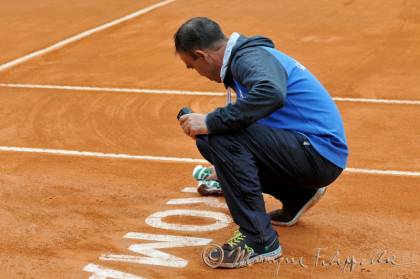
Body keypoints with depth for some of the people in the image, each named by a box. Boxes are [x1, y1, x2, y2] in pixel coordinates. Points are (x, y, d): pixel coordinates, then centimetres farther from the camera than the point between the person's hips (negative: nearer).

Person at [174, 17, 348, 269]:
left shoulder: (250, 57, -16)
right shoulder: (248, 54, 16)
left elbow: (271, 94, -40)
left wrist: (211, 122, -32)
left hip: (320, 152, -10)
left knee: (221, 137, -23)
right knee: (210, 139, 11)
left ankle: (259, 240, -18)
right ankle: (297, 196, 20)